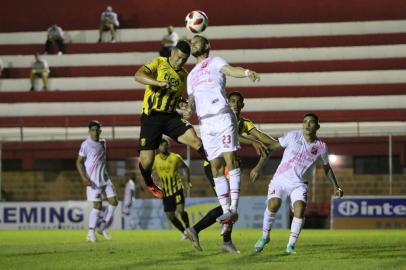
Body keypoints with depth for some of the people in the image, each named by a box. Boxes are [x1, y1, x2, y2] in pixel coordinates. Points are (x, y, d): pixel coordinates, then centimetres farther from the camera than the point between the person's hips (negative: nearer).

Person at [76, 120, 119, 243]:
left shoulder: (102, 143, 11)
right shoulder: (86, 145, -10)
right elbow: (79, 162, -10)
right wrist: (84, 177, -20)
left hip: (104, 178, 7)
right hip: (93, 180, -7)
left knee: (113, 201, 0)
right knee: (97, 205, -9)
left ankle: (103, 227, 11)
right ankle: (91, 232, 0)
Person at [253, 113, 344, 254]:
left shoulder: (321, 147, 3)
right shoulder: (293, 136, -2)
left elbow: (326, 167, 19)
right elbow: (272, 146, 1)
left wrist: (336, 187, 14)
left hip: (299, 184, 1)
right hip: (280, 179, -1)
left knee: (300, 209, -23)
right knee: (273, 205, -24)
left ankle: (291, 245, -9)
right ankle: (265, 236, -1)